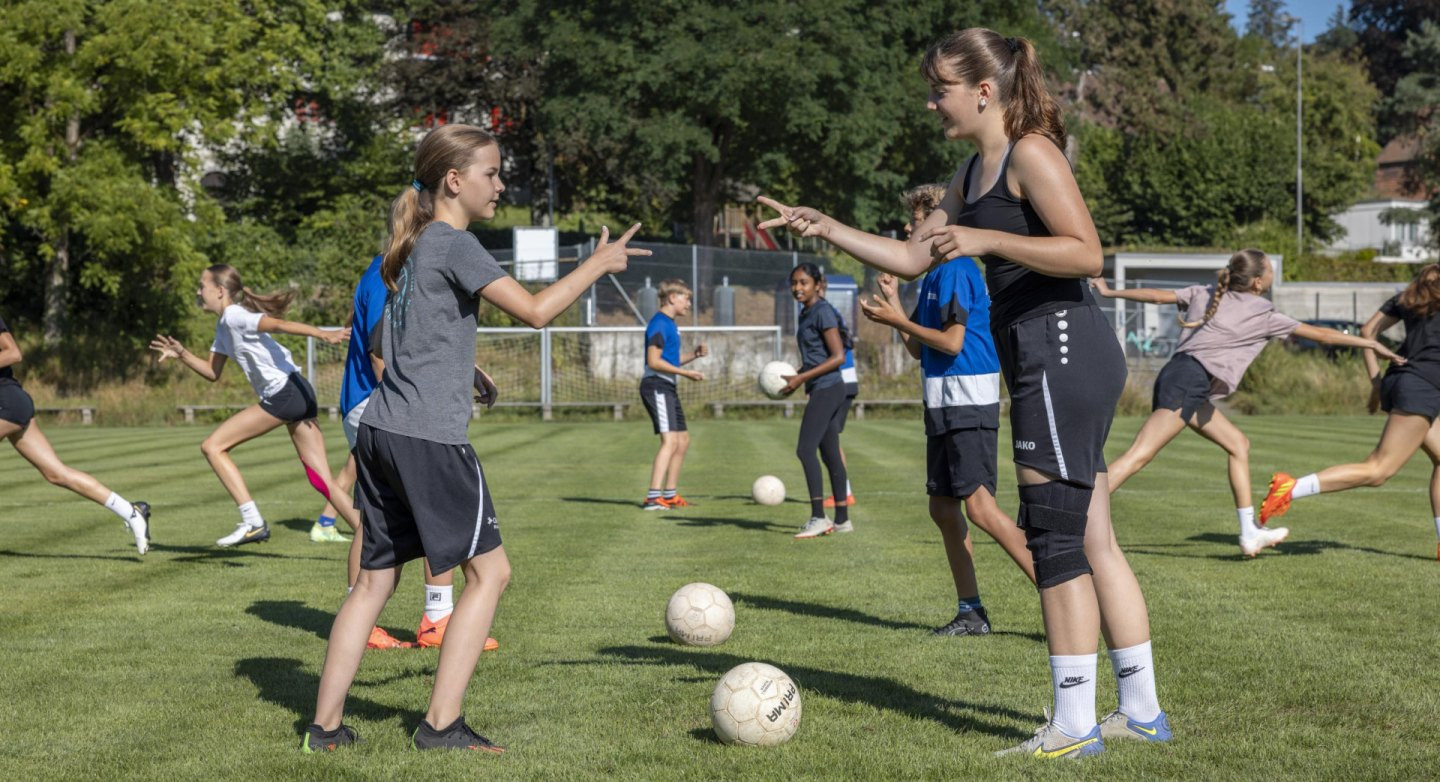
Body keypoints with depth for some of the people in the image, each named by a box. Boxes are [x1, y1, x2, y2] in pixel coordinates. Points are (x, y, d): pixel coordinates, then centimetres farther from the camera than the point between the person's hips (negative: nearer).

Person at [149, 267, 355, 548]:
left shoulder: (235, 316, -9)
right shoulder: (224, 327, 20)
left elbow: (278, 324, -25)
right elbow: (212, 372, 27)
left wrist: (323, 334, -37)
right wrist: (182, 354, 15)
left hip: (285, 395, -10)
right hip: (299, 397, 10)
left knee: (212, 447, -3)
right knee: (322, 480, 7)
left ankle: (253, 523, -6)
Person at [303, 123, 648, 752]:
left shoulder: (412, 247, 17)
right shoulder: (454, 245, -9)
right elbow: (535, 310, -15)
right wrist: (597, 264, -4)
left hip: (380, 432, 9)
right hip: (430, 439, -9)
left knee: (375, 578, 13)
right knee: (489, 569, 2)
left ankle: (325, 724, 13)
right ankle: (442, 723, 1)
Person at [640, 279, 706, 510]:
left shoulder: (670, 324, 19)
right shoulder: (659, 324, -12)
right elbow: (654, 361, -19)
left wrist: (693, 355, 8)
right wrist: (685, 372, -19)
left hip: (667, 387, 11)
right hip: (656, 385, -11)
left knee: (683, 440, 15)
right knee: (670, 441, -19)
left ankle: (670, 494, 22)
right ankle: (653, 497, -25)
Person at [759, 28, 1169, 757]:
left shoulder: (1031, 153, -10)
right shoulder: (973, 172, 19)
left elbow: (1086, 253, -18)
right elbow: (913, 257, 23)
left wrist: (984, 239, -22)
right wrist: (826, 229, 15)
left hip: (1064, 352, -10)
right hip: (1044, 361, 10)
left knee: (1056, 537, -7)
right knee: (1090, 540, 11)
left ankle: (1073, 724, -1)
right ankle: (1141, 710, 17)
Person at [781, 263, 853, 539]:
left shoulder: (822, 312, -12)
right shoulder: (806, 313, 16)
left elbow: (838, 356, -17)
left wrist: (802, 378, -17)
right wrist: (795, 376, 8)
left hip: (826, 389, -10)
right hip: (823, 391, 10)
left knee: (805, 449, -14)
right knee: (830, 454, 10)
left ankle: (818, 517, -14)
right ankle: (842, 519, 14)